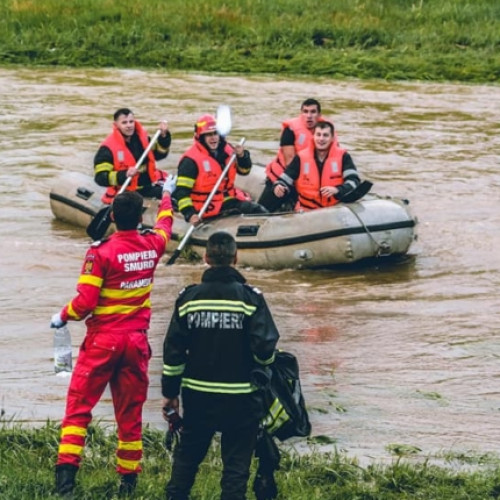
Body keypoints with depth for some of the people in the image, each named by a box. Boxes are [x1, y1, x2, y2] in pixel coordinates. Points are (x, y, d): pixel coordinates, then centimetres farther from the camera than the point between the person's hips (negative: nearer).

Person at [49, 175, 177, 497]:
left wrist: (63, 317, 3)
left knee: (79, 406, 0)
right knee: (131, 411, 11)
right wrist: (167, 195, 44)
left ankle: (67, 472, -12)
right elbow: (165, 224, 25)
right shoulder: (153, 245, 0)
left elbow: (85, 303, -16)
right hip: (137, 341, 4)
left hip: (103, 340, -4)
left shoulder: (102, 252, -15)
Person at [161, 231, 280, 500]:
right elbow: (265, 347, -14)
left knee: (187, 456, 19)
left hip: (197, 396, 3)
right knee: (236, 463, 3)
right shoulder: (250, 298, -10)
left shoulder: (189, 297, -2)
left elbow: (173, 351, 0)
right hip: (239, 397, -2)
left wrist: (170, 392, 9)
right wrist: (265, 361, 10)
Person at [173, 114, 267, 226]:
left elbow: (244, 170, 16)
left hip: (228, 199, 7)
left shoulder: (227, 149, 6)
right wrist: (190, 214, -30)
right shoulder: (191, 160, -14)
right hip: (207, 207, -7)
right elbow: (182, 192, -18)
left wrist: (242, 156, -6)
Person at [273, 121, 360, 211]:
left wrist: (337, 190, -27)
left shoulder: (342, 156, 1)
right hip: (306, 212, 3)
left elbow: (354, 180, -8)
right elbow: (285, 179, 7)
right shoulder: (301, 158, 5)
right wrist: (279, 188, -17)